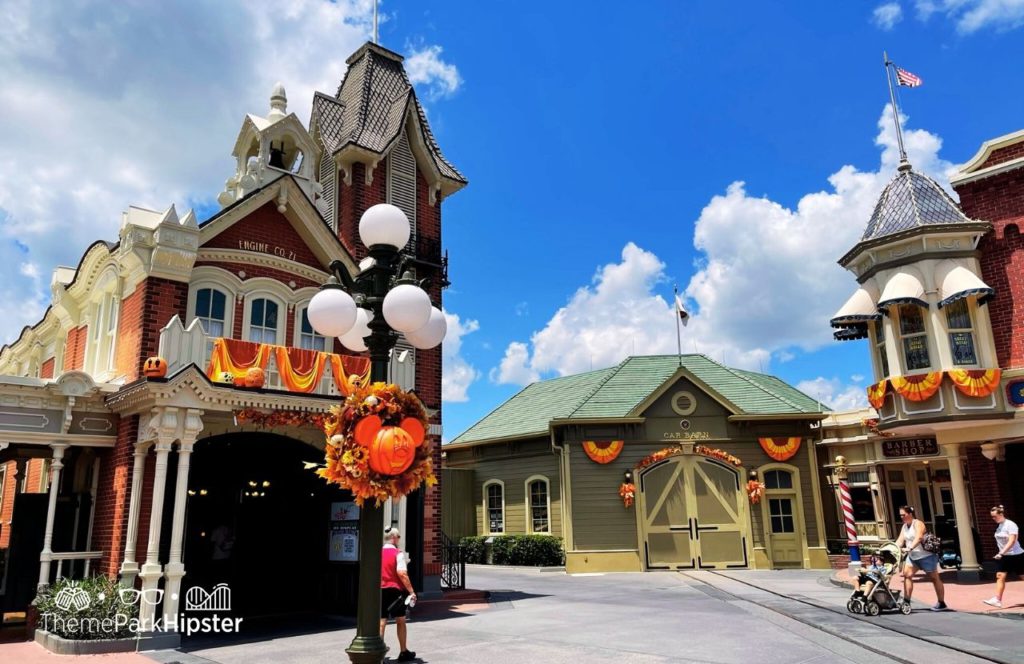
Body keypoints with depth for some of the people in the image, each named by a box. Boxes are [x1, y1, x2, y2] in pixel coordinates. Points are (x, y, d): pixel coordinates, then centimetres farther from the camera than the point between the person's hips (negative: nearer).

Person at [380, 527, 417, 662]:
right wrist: (411, 591, -18)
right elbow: (401, 573, -20)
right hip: (395, 590, -4)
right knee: (400, 621, 12)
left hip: (380, 590, 4)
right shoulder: (398, 553, -11)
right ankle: (404, 653, 24)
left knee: (381, 622, 4)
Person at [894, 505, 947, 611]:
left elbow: (919, 537, -31)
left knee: (935, 578, 5)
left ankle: (941, 603, 15)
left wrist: (910, 548, -44)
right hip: (912, 556, 7)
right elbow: (900, 540, 3)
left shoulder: (918, 524, -14)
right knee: (907, 574, -5)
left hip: (926, 555, -7)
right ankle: (906, 600, -4)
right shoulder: (904, 526, 10)